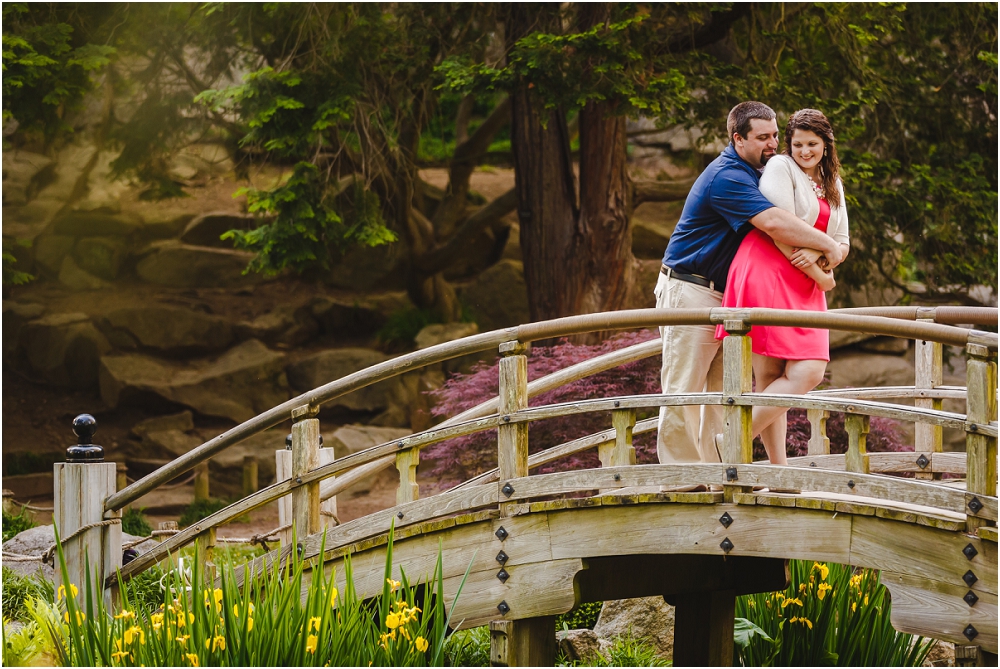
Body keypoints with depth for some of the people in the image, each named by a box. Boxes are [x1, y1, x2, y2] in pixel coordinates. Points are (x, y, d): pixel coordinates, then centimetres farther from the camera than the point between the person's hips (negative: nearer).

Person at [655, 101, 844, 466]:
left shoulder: (755, 172, 12)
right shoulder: (727, 178, -21)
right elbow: (773, 223, -31)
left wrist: (811, 251, -14)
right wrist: (829, 246, -21)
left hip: (725, 293, 10)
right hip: (690, 290, -10)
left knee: (725, 386, 7)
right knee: (684, 388, -6)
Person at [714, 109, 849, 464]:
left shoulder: (833, 186, 22)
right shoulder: (780, 168, 0)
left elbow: (842, 244, 14)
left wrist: (815, 254, -9)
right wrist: (819, 274, -8)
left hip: (806, 288, 7)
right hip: (767, 273, -7)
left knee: (812, 371, -3)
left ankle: (777, 470, -1)